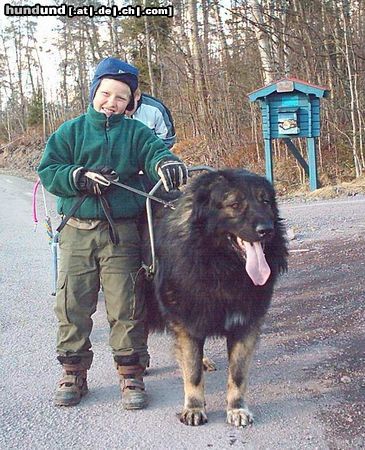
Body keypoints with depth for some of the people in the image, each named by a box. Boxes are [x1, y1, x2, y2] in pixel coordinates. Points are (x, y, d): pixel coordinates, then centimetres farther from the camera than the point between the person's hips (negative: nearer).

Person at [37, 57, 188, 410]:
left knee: (126, 307, 0)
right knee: (72, 304, 4)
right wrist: (80, 177, -14)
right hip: (77, 232, 1)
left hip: (122, 234, -1)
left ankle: (131, 375, 13)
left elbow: (155, 152, -9)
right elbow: (48, 171, 3)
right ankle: (73, 374, 19)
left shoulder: (136, 132, 8)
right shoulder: (71, 131, 8)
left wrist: (167, 163, -32)